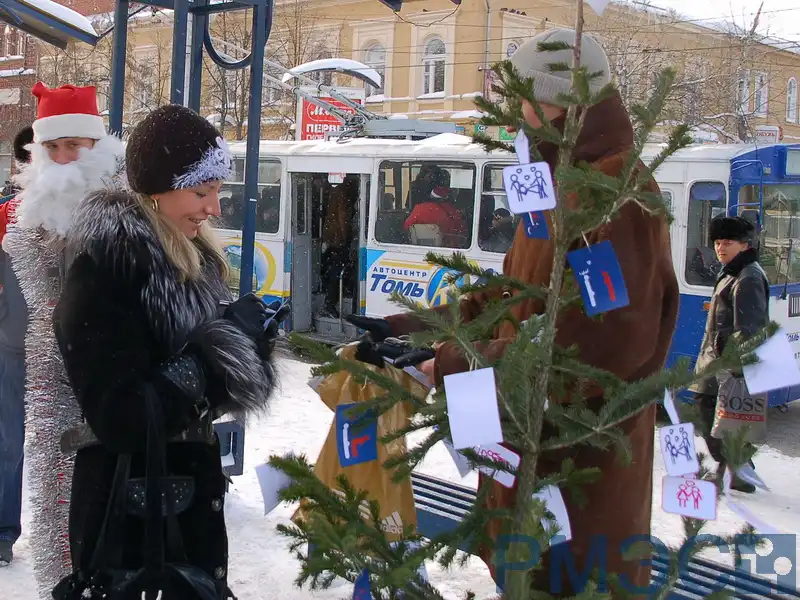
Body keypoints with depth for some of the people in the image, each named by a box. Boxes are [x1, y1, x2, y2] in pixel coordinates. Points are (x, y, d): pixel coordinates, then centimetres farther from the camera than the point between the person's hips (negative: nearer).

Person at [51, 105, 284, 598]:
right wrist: (227, 341, -22)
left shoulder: (194, 257, 5)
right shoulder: (102, 272, -19)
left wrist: (252, 341, -8)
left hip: (198, 486, 8)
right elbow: (120, 417, -25)